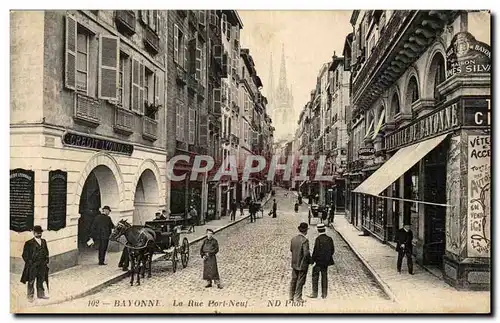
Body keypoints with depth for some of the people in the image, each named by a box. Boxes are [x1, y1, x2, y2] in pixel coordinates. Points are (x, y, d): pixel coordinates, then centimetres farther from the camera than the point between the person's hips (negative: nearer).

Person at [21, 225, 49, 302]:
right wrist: (29, 262, -11)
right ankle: (30, 296, 11)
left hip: (42, 265, 5)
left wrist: (46, 260, 9)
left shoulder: (44, 241, 11)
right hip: (32, 265, -5)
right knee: (31, 281, 2)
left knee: (41, 280, 12)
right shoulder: (29, 243, -6)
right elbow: (25, 255, -5)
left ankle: (41, 294, 21)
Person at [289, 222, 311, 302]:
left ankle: (291, 296, 27)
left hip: (294, 263, 7)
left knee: (294, 280, 19)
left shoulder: (294, 239, -1)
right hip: (303, 264, -7)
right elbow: (306, 253, -25)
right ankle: (297, 297, 15)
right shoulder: (305, 240, -22)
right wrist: (310, 260, -9)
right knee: (300, 281, 7)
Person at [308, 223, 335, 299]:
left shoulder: (318, 239, -15)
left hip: (319, 261, -6)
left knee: (315, 277, 5)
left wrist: (313, 259, -5)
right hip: (326, 261, 6)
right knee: (324, 277, 13)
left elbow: (316, 250, -16)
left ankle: (315, 293, 6)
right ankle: (324, 294, 15)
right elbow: (332, 250, 6)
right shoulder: (329, 239, 1)